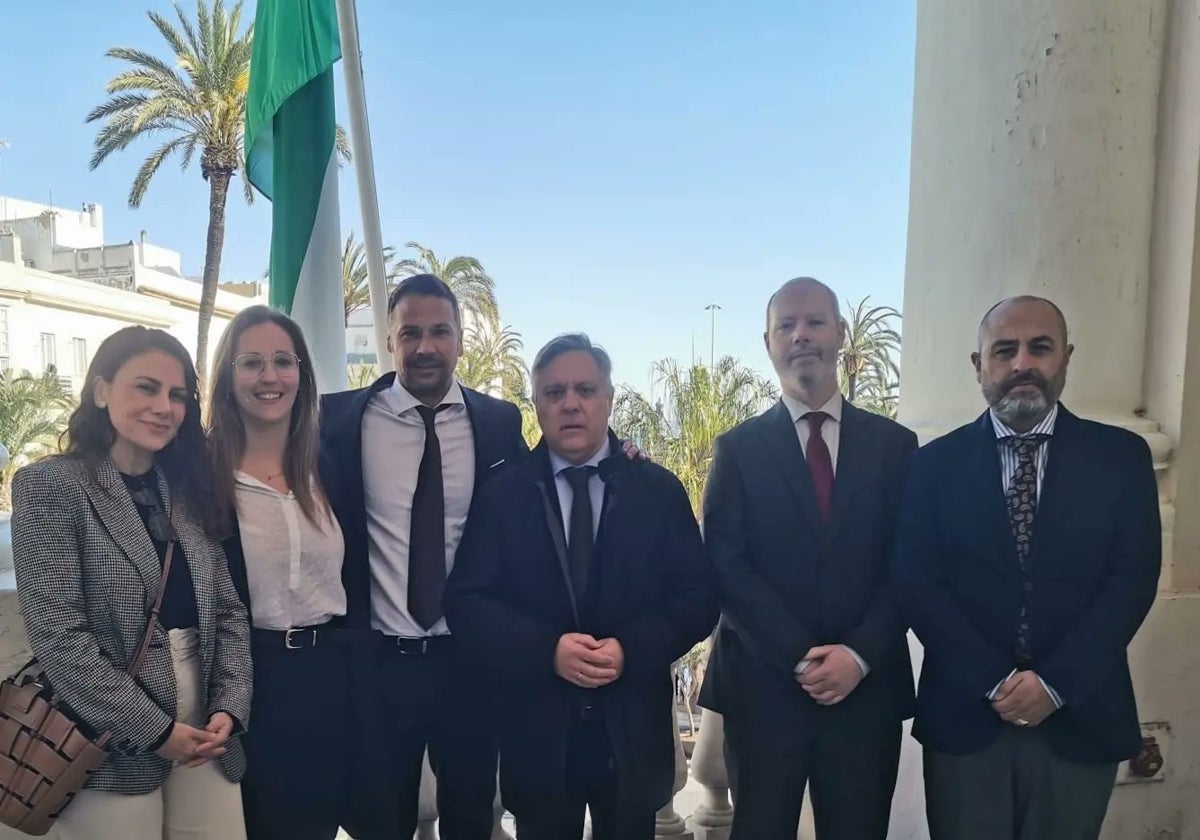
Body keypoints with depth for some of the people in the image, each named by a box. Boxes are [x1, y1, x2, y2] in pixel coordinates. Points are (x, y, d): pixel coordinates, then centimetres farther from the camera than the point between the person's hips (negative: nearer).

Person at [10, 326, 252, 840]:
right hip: (114, 747, -4)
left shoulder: (189, 490, 9)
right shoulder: (48, 485, -7)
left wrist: (228, 707, -5)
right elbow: (58, 634, -14)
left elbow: (228, 610, 8)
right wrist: (152, 729, -14)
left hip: (204, 736, 5)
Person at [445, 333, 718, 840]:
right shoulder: (501, 495, 0)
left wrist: (631, 649, -18)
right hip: (536, 733, 0)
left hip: (633, 732, 1)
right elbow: (466, 601, -5)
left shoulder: (659, 490, 1)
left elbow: (698, 597, -2)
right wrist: (547, 650, -20)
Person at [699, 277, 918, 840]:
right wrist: (802, 658, -13)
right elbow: (726, 568, -6)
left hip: (868, 689, 1)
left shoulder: (893, 445, 6)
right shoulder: (738, 448, 2)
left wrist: (860, 655, -11)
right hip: (763, 688, -1)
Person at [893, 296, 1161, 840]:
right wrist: (993, 682, -13)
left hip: (1080, 720, 1)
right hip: (964, 716, 0)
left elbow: (1133, 578, -5)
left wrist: (1055, 684, -13)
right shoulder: (936, 463, 1)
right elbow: (916, 582, -5)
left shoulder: (1121, 456, 2)